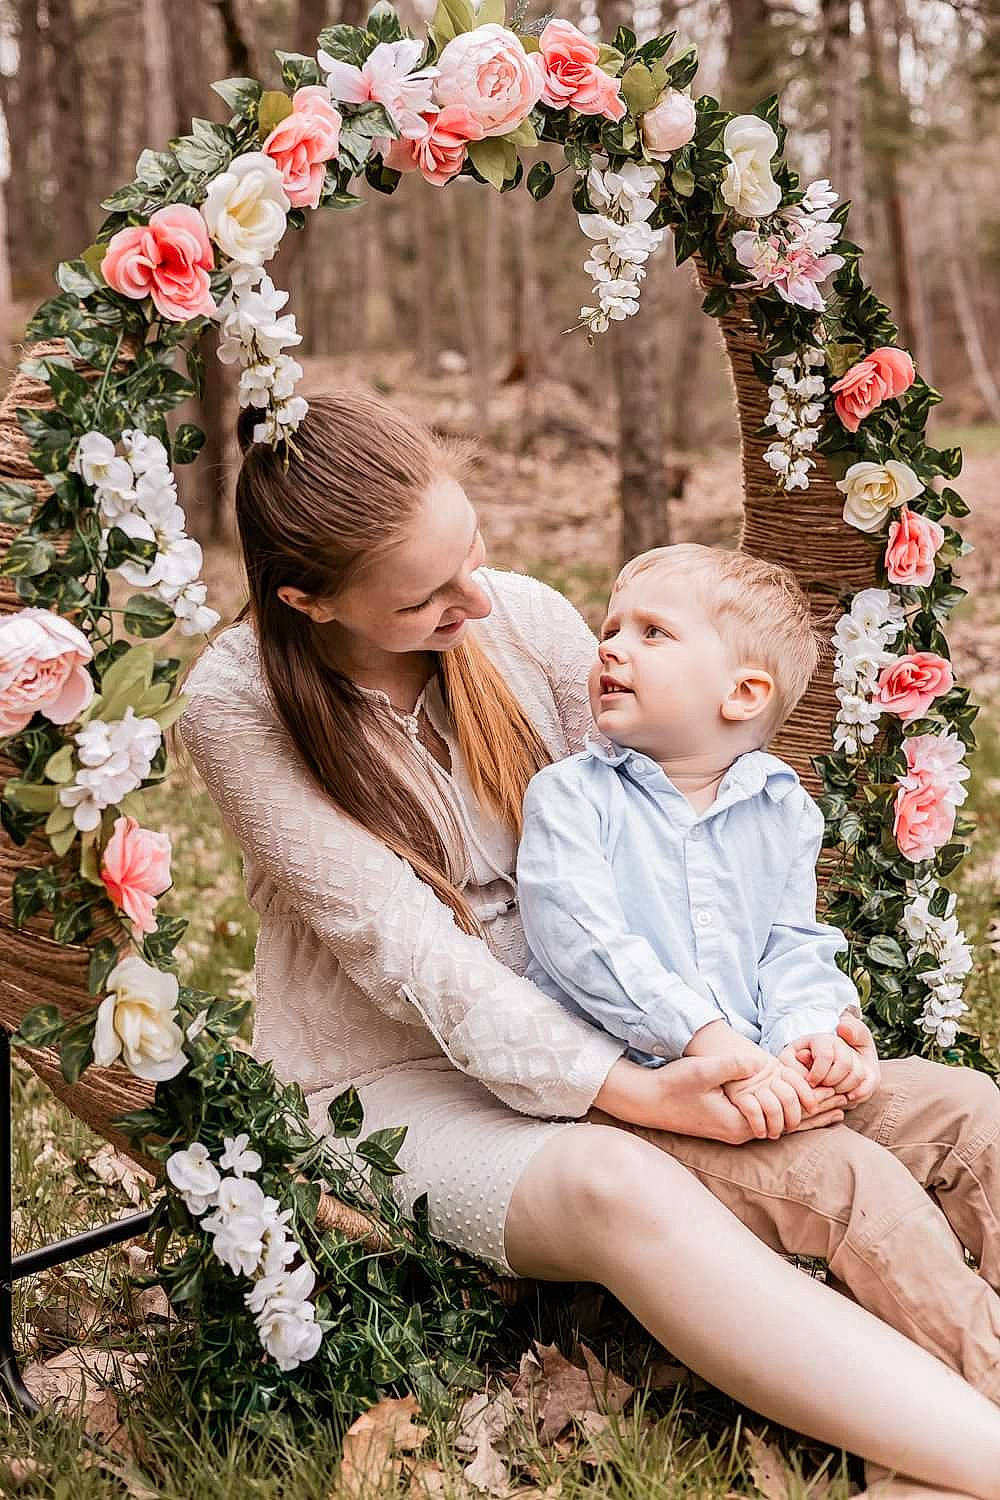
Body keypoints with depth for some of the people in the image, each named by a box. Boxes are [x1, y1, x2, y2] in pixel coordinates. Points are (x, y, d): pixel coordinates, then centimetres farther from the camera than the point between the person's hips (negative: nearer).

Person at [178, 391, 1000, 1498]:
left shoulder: (530, 620, -4)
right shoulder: (239, 702, -15)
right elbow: (403, 949, -20)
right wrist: (628, 1092, -28)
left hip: (597, 1030, 5)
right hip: (399, 1086, -5)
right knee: (617, 1188, -39)